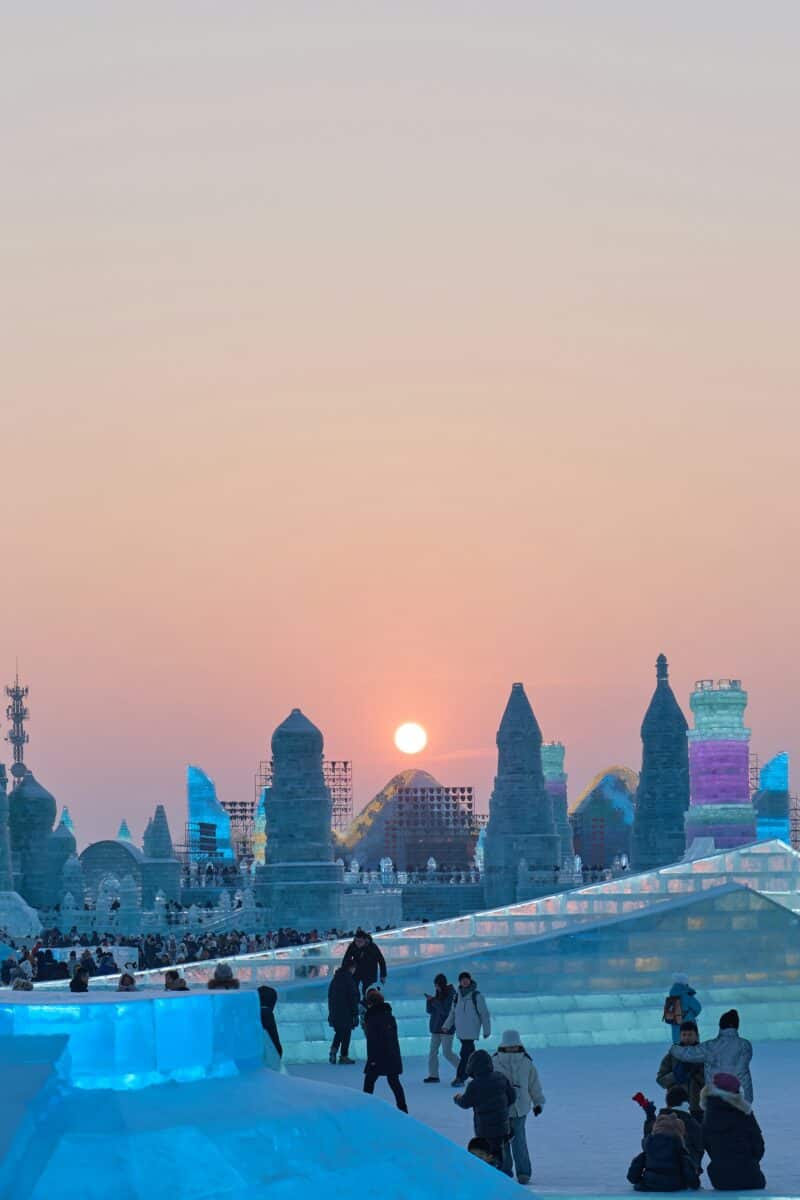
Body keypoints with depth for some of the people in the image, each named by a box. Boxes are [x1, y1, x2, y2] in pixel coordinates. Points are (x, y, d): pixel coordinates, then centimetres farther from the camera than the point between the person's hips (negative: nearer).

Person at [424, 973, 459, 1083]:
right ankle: (433, 1075, 8)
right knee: (432, 1052, 4)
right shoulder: (437, 994, 9)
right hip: (436, 1028, 7)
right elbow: (429, 1011, 10)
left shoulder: (450, 995, -11)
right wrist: (429, 1001, -7)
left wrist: (434, 1001, -21)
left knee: (447, 1052, -6)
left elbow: (445, 1010, -20)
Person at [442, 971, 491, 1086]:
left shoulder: (476, 995, -8)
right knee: (470, 1053, 11)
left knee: (465, 1054, -12)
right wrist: (447, 1025, 8)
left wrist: (486, 1030, -5)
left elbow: (484, 1014, -5)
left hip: (471, 1032, -6)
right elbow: (453, 1012, 18)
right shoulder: (458, 995, 9)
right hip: (460, 1031, 6)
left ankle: (460, 1078, -10)